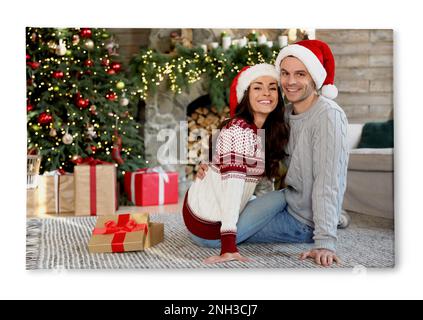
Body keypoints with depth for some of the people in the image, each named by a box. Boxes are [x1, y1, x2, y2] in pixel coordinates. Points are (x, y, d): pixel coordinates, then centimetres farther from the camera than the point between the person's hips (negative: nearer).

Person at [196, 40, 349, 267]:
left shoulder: (328, 116, -21)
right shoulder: (286, 113, 3)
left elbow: (328, 182, -26)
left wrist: (325, 243, -31)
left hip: (304, 220, -8)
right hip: (290, 199, 8)